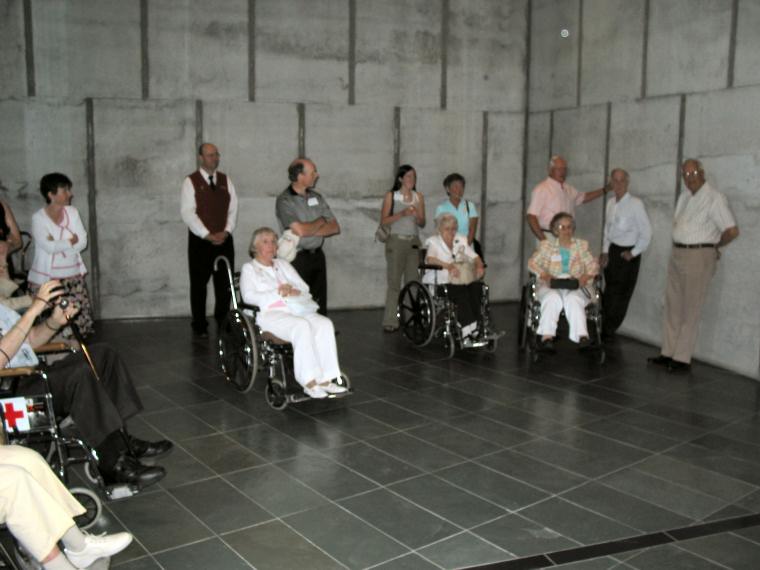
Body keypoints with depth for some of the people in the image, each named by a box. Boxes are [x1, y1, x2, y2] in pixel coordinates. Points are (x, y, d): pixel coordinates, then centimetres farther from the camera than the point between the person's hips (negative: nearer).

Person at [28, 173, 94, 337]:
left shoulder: (72, 212, 4)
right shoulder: (38, 218, -9)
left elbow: (82, 242, -2)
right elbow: (49, 247, -19)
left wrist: (59, 246, -13)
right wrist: (71, 241, -7)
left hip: (73, 276, 4)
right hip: (46, 278, -4)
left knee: (79, 316, 2)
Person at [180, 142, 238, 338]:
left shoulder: (225, 180, 11)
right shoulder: (191, 181, -2)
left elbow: (233, 208, 7)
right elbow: (187, 212, -10)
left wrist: (226, 231, -8)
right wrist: (208, 235, -16)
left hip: (224, 240, 3)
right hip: (200, 241, -3)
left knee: (225, 284, 5)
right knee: (199, 284, 2)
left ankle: (223, 323, 17)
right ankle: (199, 326, 12)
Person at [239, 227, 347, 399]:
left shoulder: (283, 265, 30)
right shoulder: (249, 268, 16)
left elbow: (305, 289, 21)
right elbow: (248, 296, -2)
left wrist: (293, 291, -2)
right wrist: (278, 294, -8)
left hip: (296, 309, 5)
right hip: (270, 314, -5)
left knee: (325, 324, -26)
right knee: (302, 326, -36)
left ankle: (325, 379, -31)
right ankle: (309, 382, -38)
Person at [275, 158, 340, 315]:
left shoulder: (317, 197, 11)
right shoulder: (285, 200, -8)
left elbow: (335, 227, 5)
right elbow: (300, 230, -22)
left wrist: (310, 230, -12)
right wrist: (321, 221, -3)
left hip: (318, 255, 6)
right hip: (298, 259, -6)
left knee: (320, 305, 7)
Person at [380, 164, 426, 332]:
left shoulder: (418, 197, 12)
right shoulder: (391, 195, 4)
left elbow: (422, 223, 13)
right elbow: (384, 220, -2)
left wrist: (417, 216, -9)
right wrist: (402, 214, -14)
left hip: (413, 241, 3)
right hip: (396, 240, -3)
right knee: (394, 281, -6)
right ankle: (390, 321, -3)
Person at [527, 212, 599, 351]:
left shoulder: (581, 245, 15)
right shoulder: (546, 245, 11)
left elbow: (593, 265, 9)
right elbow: (532, 263, 5)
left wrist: (585, 277, -13)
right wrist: (545, 276, -14)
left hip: (574, 287, 1)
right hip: (550, 287, 0)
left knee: (573, 299, -34)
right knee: (553, 298, -35)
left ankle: (582, 336, -45)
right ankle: (547, 336, -42)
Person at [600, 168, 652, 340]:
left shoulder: (636, 204, -14)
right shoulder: (611, 204, 8)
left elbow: (646, 233, -12)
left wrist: (633, 253, -9)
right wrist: (605, 251, 11)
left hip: (627, 253, -6)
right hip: (612, 250, 6)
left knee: (620, 294, 0)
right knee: (609, 292, 10)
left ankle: (607, 332, 9)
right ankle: (603, 328, 18)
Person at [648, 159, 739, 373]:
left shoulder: (715, 198, -13)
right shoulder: (684, 197, 12)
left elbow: (732, 231, -18)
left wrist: (715, 246, -2)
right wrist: (677, 248, 10)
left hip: (699, 257, -8)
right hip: (677, 254, 8)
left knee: (690, 310, -2)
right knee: (673, 306, 12)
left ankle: (683, 358, 4)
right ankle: (668, 353, 20)